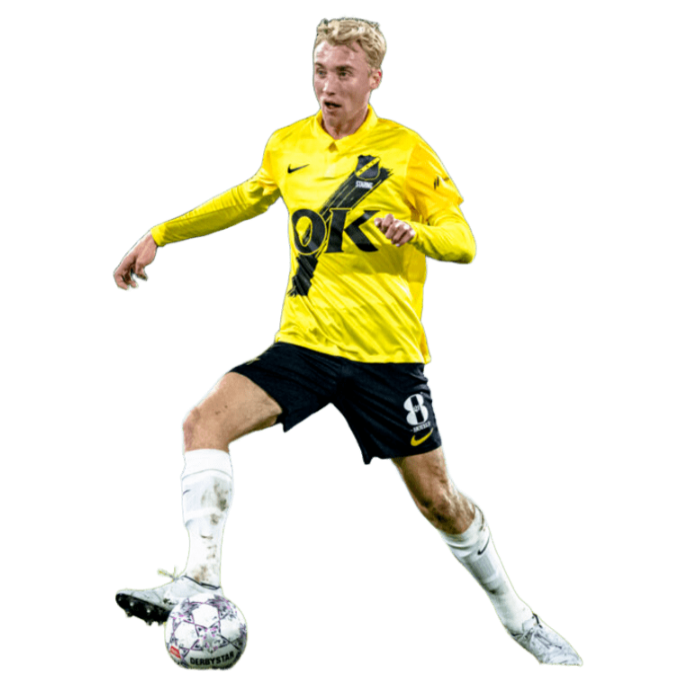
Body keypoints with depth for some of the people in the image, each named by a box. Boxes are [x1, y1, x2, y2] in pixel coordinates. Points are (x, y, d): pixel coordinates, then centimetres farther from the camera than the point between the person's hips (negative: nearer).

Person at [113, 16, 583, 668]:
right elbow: (247, 198, 27)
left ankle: (517, 619, 22)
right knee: (204, 420, -20)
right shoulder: (287, 144, 6)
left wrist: (419, 233, -26)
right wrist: (162, 234, 22)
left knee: (436, 497, 1)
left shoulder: (406, 149, -5)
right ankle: (200, 582, -21)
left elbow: (463, 242, -4)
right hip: (305, 343, 3)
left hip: (389, 352, -3)